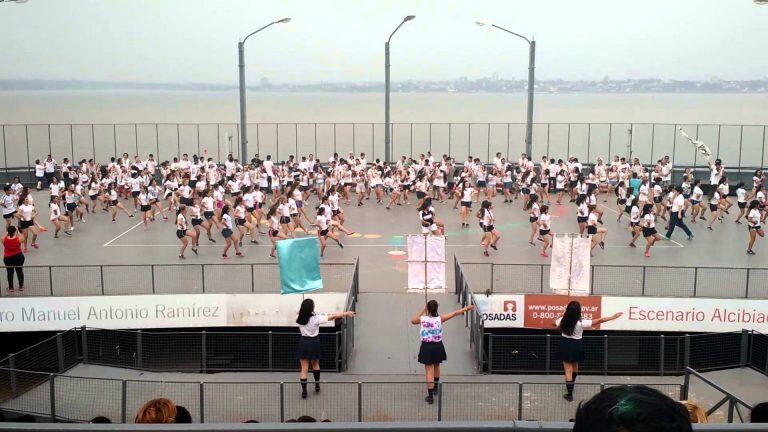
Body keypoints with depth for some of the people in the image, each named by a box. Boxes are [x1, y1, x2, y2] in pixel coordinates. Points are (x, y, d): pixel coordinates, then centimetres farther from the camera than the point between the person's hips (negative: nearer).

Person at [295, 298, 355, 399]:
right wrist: (346, 313, -6)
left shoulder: (299, 319, -9)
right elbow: (332, 316, -13)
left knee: (304, 369, 4)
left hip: (303, 343, 1)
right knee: (315, 365, 23)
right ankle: (317, 385, 34)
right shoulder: (316, 318, -17)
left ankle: (304, 391, 0)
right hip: (314, 343, -1)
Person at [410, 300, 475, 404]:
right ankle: (435, 387, 45)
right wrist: (467, 308, 9)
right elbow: (455, 313, -2)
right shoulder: (440, 319, -12)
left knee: (429, 371, 1)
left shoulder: (422, 319, -14)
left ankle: (430, 396, -3)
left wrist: (423, 311, 8)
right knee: (436, 367, 25)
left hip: (426, 347, -2)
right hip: (438, 346, 2)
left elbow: (413, 321, 9)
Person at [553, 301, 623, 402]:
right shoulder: (581, 322, -19)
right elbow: (599, 320, -15)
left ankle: (569, 394, 0)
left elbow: (555, 323, 12)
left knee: (568, 371, 2)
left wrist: (563, 316, 21)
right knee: (575, 367, 26)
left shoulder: (562, 320, -12)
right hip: (576, 346, 0)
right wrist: (613, 317, -7)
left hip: (565, 345, 0)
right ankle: (571, 387, 45)